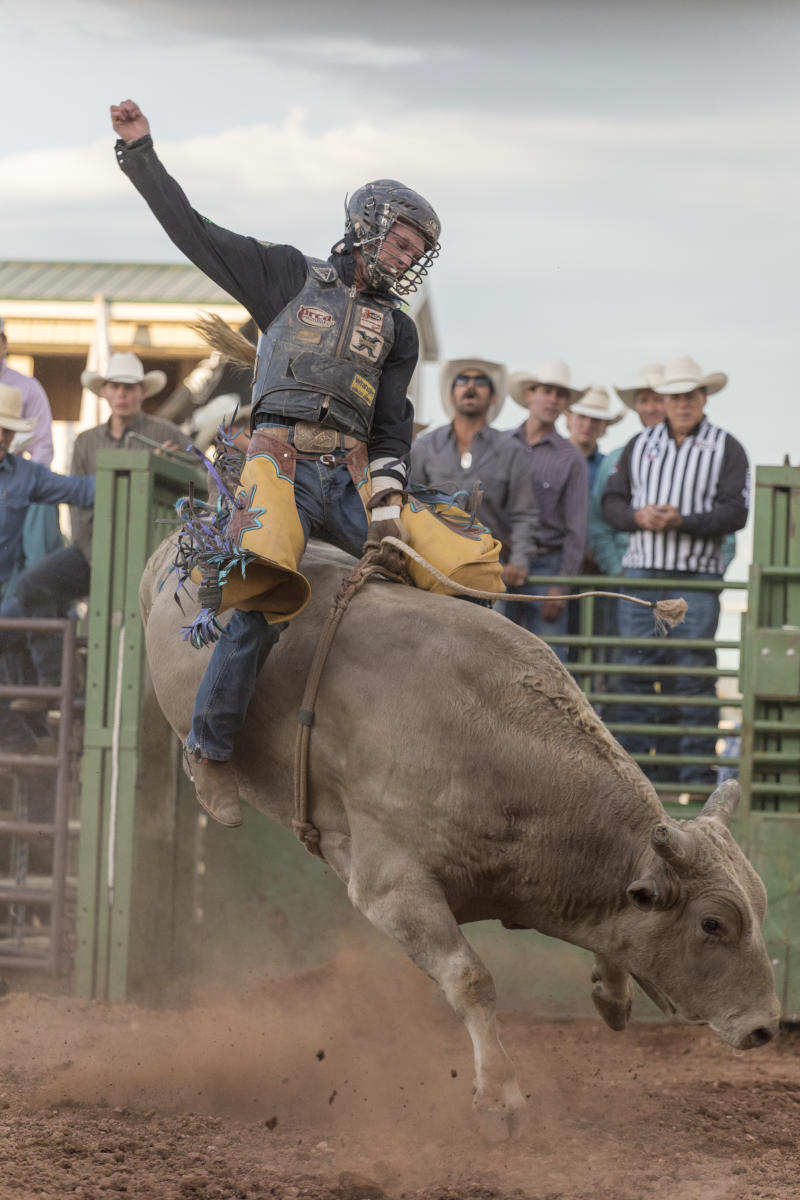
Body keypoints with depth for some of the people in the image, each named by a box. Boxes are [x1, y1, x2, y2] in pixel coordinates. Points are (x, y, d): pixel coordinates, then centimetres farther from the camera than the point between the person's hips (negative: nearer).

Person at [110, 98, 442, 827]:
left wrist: (388, 510, 1)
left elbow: (393, 429, 16)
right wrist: (139, 153, 8)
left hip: (350, 476, 5)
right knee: (266, 602, -24)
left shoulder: (397, 330, 22)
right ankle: (211, 747, -14)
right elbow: (193, 231, 12)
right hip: (281, 459, -5)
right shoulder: (289, 277, 14)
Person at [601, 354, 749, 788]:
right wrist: (638, 516, -9)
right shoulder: (640, 445, 15)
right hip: (641, 573, 3)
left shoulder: (726, 448, 5)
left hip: (697, 577, -3)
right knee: (636, 670, 1)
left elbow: (735, 512, -5)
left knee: (693, 675, -5)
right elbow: (612, 500, 13)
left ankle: (697, 777, -2)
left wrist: (682, 521, -17)